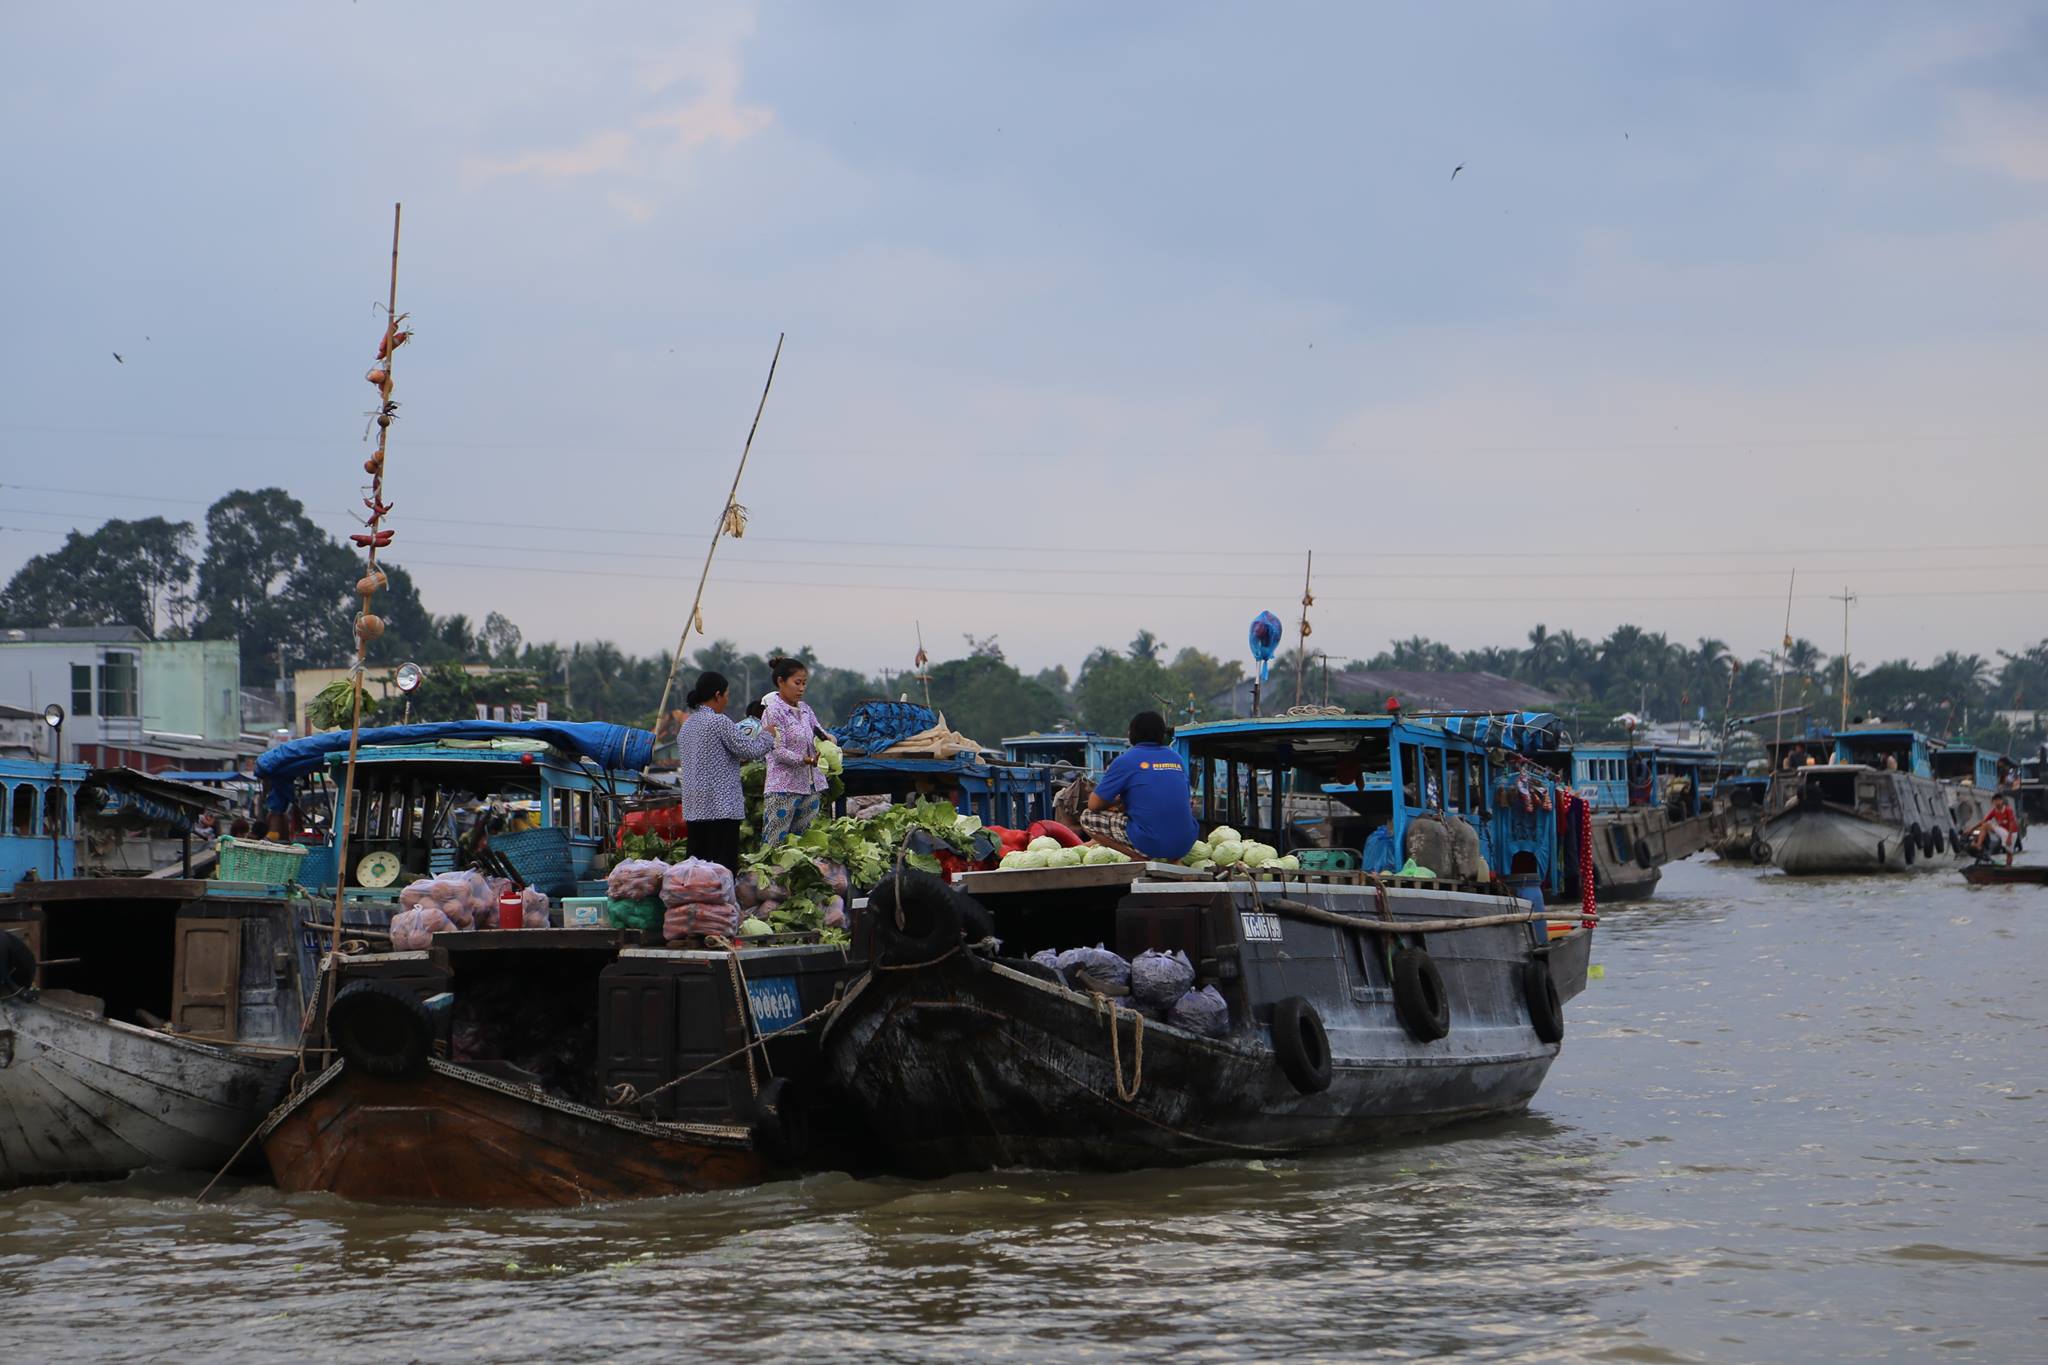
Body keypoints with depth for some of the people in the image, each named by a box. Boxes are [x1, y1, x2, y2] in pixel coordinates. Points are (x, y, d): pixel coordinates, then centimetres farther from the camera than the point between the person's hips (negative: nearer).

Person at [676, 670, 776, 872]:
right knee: (723, 863, -8)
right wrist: (768, 736, 11)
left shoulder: (687, 725, 14)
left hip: (694, 806, 8)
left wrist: (738, 760, 23)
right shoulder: (719, 722, -11)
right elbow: (750, 749, -10)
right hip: (721, 805, -8)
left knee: (697, 859, 7)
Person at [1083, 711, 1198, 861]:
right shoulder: (1176, 758, 13)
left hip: (1150, 844, -5)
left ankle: (1140, 858, -5)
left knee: (1087, 817, 11)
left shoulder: (1126, 760, -1)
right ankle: (1174, 859, 14)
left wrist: (1116, 803, 25)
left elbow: (1094, 804, 1)